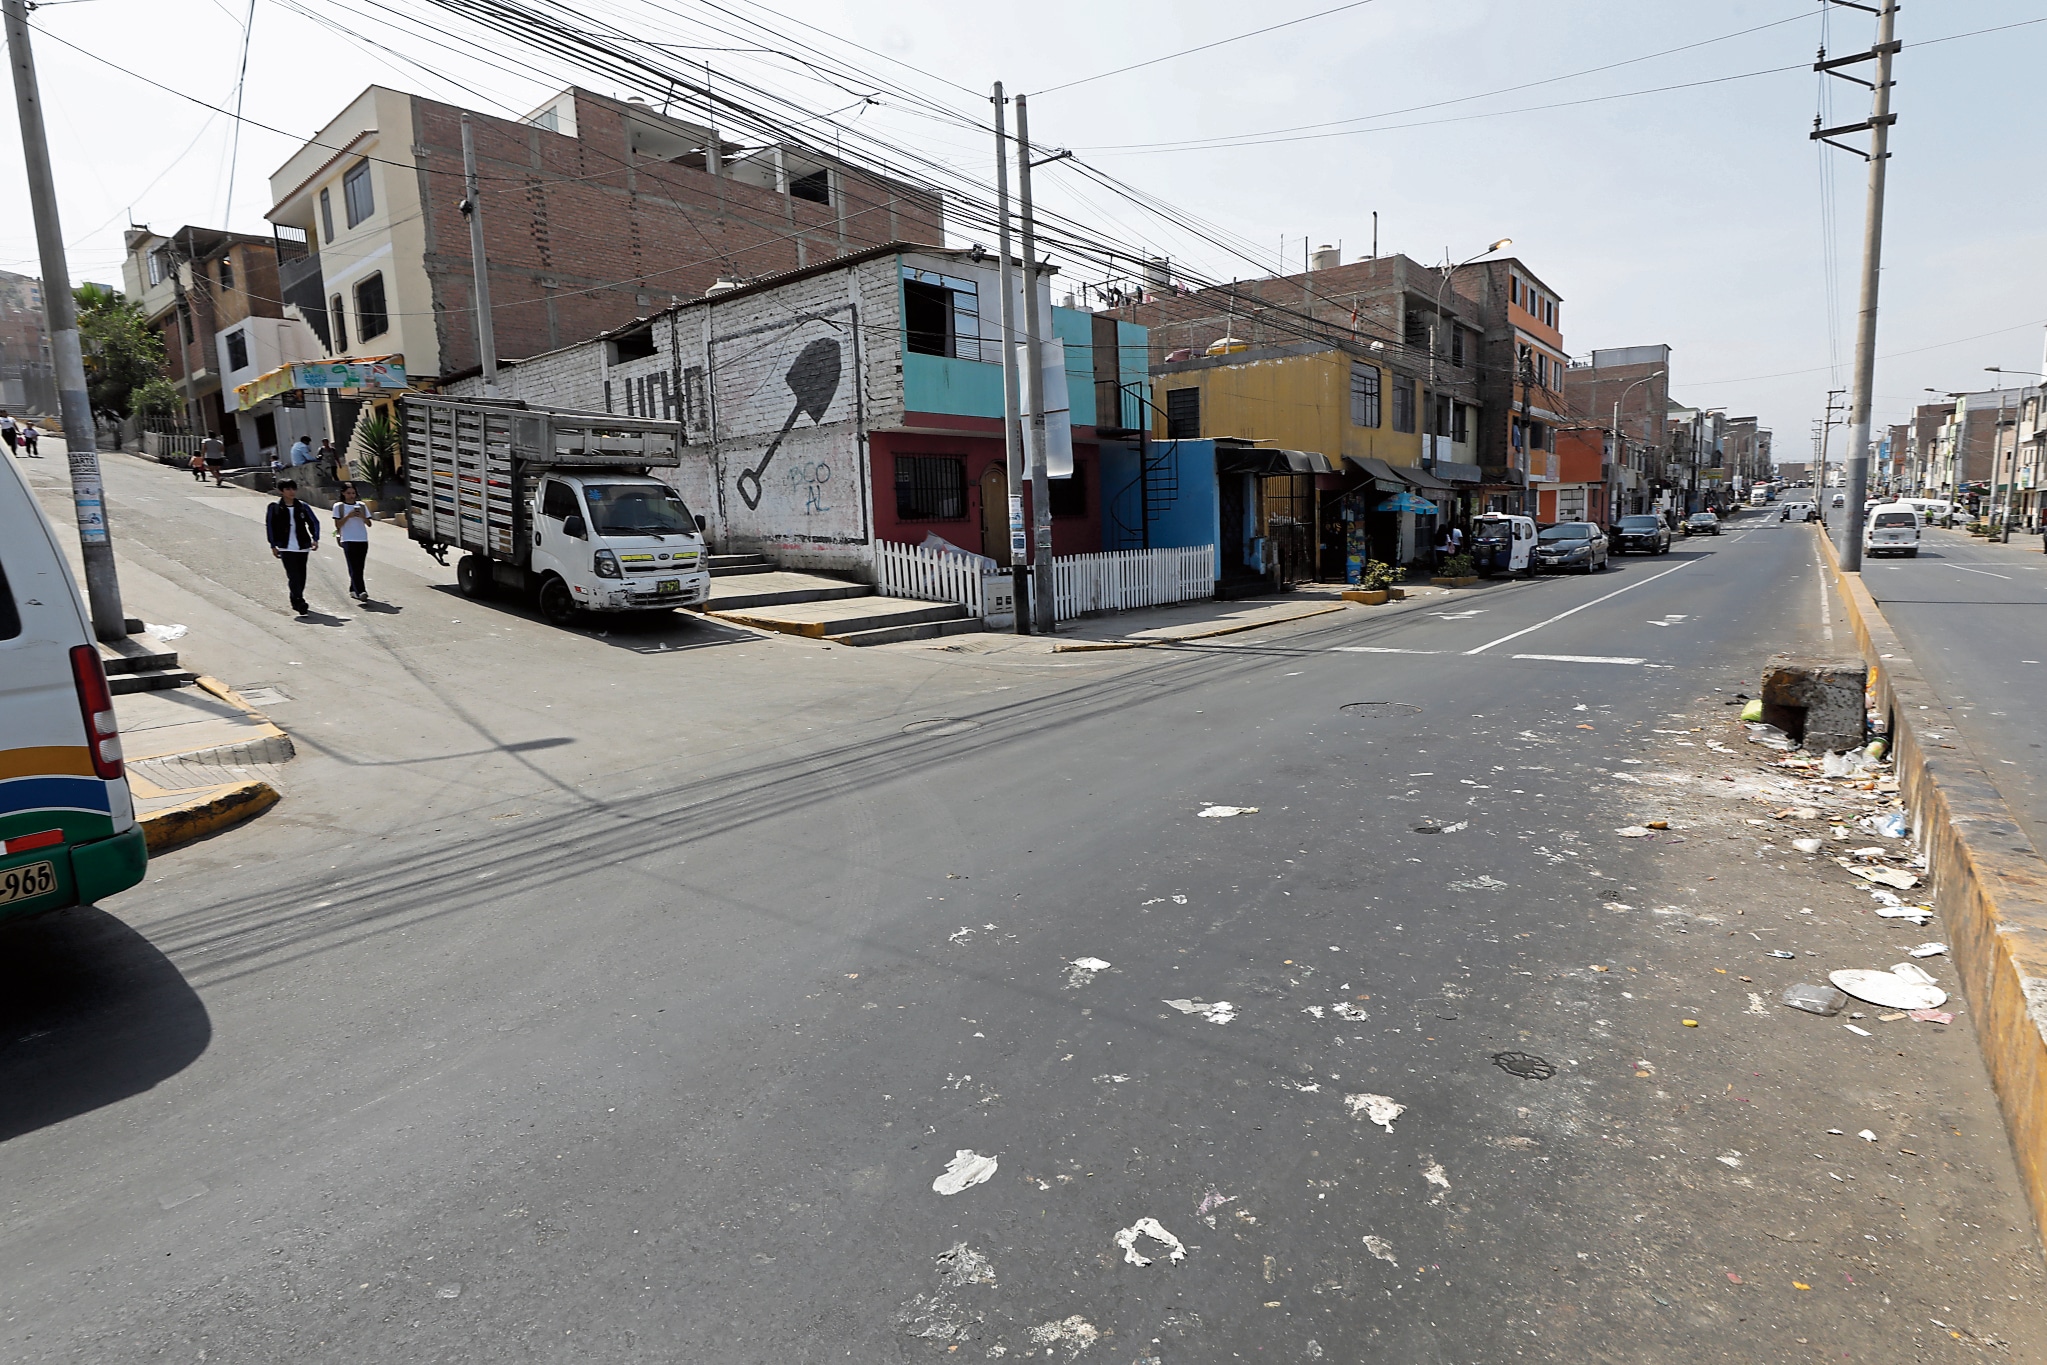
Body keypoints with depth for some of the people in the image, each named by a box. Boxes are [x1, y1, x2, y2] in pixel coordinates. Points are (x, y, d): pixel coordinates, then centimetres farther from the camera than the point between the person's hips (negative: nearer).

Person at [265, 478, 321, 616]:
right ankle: (299, 601, -19)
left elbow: (314, 522, 13)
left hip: (302, 546, 3)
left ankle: (296, 601, 22)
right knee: (293, 575, -13)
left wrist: (315, 539, -1)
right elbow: (270, 526, 5)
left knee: (301, 576, 8)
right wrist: (273, 545, 1)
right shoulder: (274, 508, 2)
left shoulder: (302, 507, 7)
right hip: (286, 547, -3)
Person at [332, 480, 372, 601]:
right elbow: (338, 525, -2)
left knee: (359, 568, 7)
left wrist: (362, 516, -9)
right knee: (354, 568, -12)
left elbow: (369, 524, 9)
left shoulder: (361, 506, 12)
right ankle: (360, 592, -22)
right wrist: (348, 516, -13)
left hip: (362, 540, 4)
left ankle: (353, 590, 19)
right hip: (348, 540, -4)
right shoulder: (338, 506, 3)